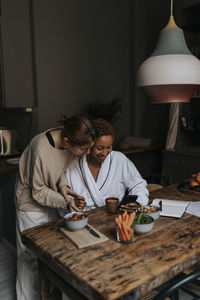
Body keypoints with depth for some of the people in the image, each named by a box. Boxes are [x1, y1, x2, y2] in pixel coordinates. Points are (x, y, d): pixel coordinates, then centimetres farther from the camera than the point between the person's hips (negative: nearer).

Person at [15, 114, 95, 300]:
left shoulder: (70, 139, -17)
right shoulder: (41, 150, -35)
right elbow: (38, 192, -22)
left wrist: (62, 186, -18)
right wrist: (65, 202, -30)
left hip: (53, 202, 6)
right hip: (32, 206, -6)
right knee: (32, 257, 11)